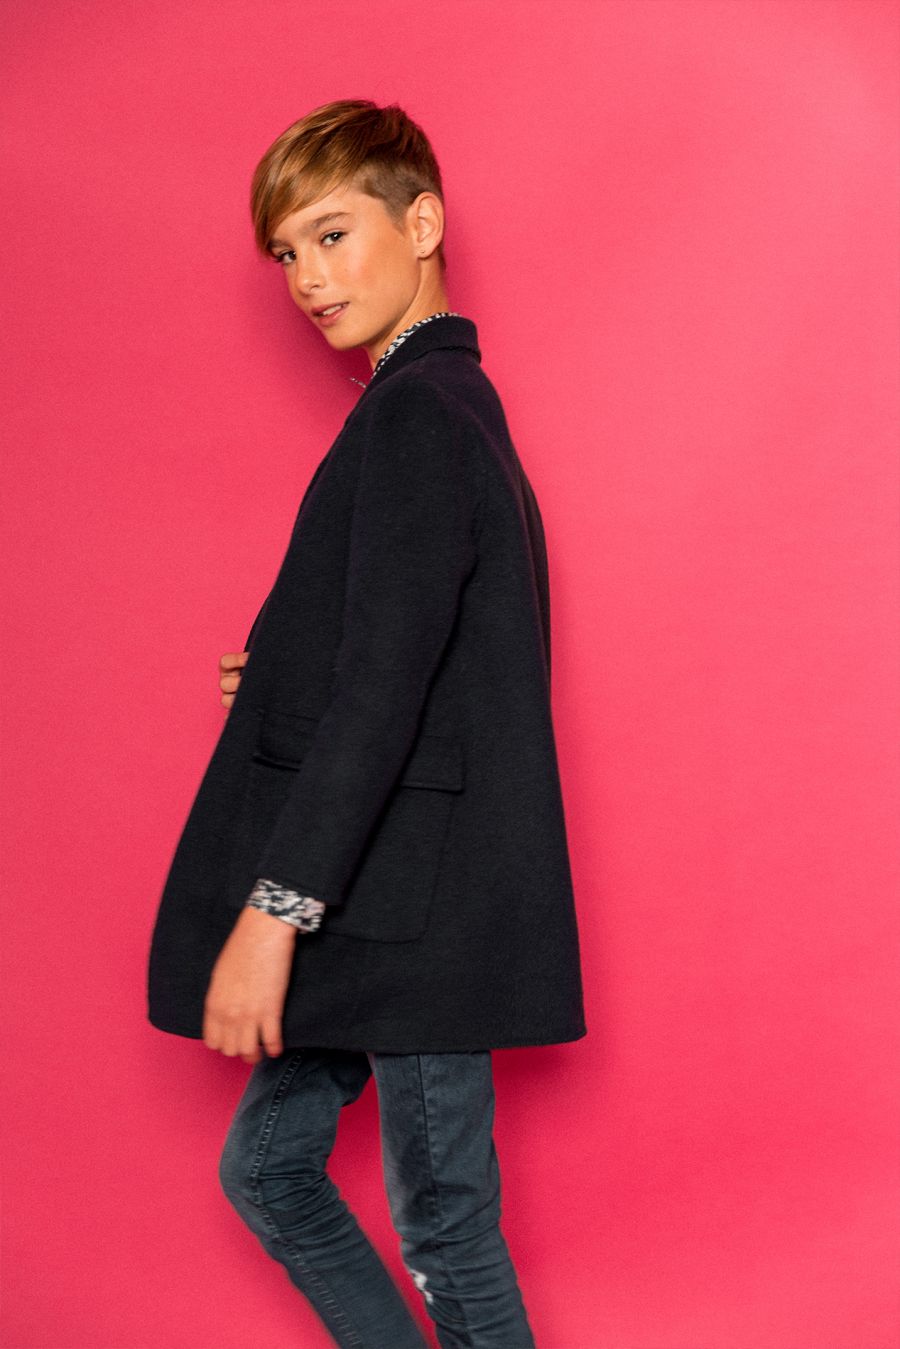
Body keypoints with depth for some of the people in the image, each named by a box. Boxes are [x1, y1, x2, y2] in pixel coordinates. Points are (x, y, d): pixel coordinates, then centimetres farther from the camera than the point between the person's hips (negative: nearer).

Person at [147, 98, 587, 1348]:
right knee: (266, 1166, 18)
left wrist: (276, 907, -24)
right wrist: (281, 682, 10)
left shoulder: (415, 411, -14)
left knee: (444, 1224, 2)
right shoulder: (455, 402, 16)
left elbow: (387, 683, -23)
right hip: (386, 906, 10)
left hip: (419, 904, -10)